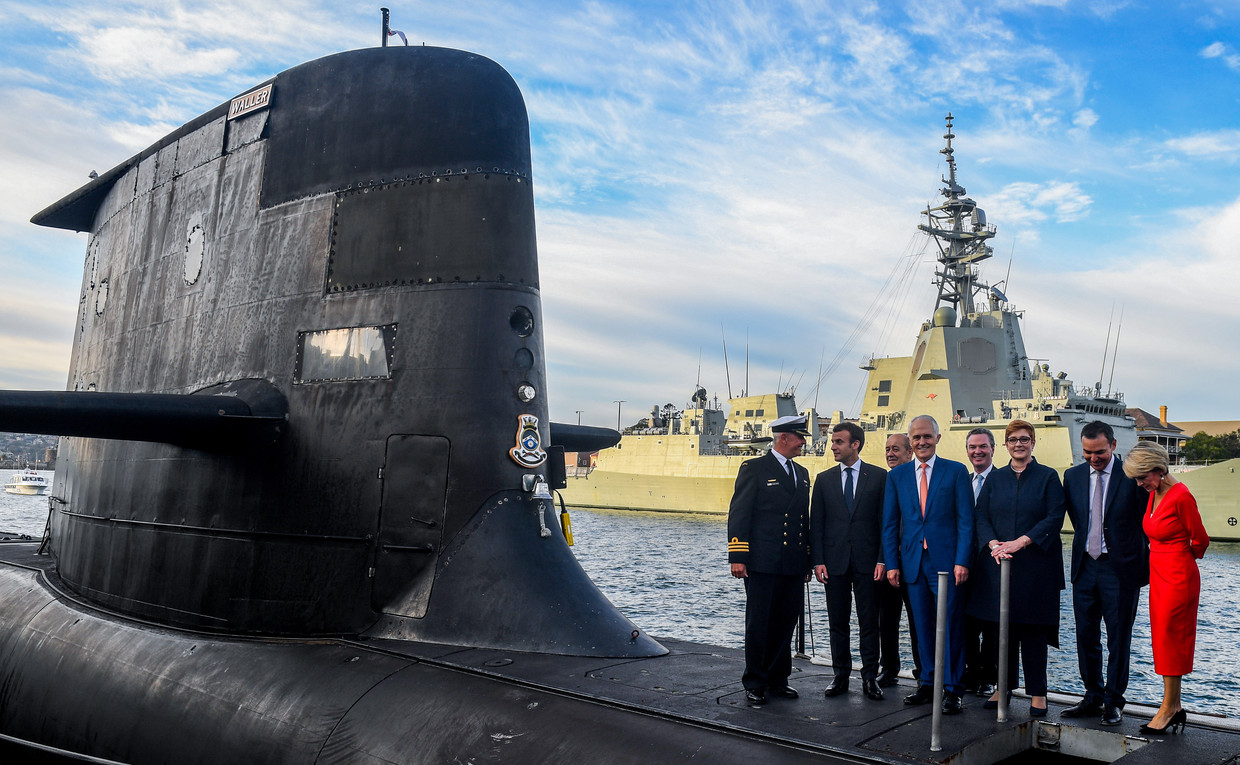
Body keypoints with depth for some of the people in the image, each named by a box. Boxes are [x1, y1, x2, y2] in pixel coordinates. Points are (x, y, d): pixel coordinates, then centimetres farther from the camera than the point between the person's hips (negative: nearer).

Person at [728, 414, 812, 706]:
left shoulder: (802, 474, 17)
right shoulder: (754, 468, -3)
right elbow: (739, 514, -7)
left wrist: (807, 561, 17)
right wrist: (738, 557, -13)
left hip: (793, 566, 6)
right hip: (763, 562, -6)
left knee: (785, 623, 11)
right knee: (758, 624, 0)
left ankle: (777, 679, 24)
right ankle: (755, 684, 11)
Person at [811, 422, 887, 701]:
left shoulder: (879, 477, 2)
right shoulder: (824, 479, 8)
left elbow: (885, 520, 0)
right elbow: (816, 523, 6)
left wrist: (882, 559, -7)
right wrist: (817, 560, -3)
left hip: (867, 560, -2)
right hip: (834, 560, 2)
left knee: (869, 623, 3)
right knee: (838, 623, 8)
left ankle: (870, 677, 12)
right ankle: (840, 676, 18)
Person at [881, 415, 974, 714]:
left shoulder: (956, 472, 2)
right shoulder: (896, 476, 10)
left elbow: (965, 520, -3)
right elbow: (889, 524, 10)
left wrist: (962, 561, -11)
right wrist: (891, 563, 2)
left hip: (946, 560, -3)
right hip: (913, 562, 3)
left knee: (951, 627, -1)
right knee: (923, 627, 10)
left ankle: (952, 690, 9)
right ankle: (928, 684, 20)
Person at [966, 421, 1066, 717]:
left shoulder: (1048, 477, 2)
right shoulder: (995, 478, 11)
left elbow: (1054, 518, -7)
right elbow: (980, 516, 5)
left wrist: (1021, 542, -16)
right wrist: (993, 544, -13)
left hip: (1035, 565, -3)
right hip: (997, 563, 3)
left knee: (1033, 628, 0)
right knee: (1002, 626, 6)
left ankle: (1037, 692, 10)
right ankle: (1004, 685, 17)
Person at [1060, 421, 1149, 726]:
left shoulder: (1133, 475, -7)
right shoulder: (1072, 476, 6)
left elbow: (1145, 521, -2)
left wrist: (1144, 566, -1)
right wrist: (1086, 544, 11)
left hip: (1121, 567, -4)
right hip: (1085, 566, 4)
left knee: (1118, 639, 5)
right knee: (1086, 637, 11)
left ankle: (1113, 702, 18)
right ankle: (1093, 697, 24)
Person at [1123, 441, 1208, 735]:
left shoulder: (1181, 496, -18)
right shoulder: (1154, 494, 8)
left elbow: (1200, 540, -8)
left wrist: (1184, 559, 8)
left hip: (1178, 577, -8)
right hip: (1159, 575, 8)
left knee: (1169, 640, -2)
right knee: (1163, 641, 10)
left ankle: (1168, 708, 8)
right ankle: (1175, 707, 18)